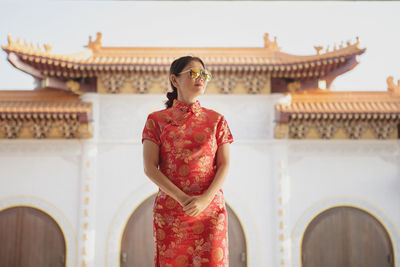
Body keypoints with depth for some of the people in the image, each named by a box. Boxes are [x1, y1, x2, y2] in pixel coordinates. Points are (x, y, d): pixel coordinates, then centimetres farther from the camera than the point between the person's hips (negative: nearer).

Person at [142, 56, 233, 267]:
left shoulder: (216, 120, 9)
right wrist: (183, 199, -14)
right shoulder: (157, 120, 5)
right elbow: (150, 168, -4)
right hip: (169, 209, -1)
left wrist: (205, 199, -14)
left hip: (210, 208, 1)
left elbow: (224, 165, 2)